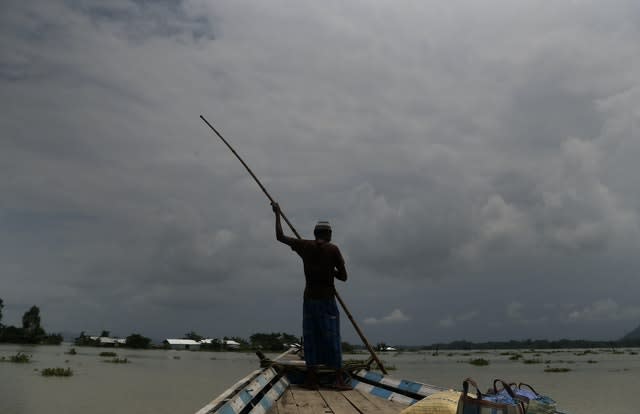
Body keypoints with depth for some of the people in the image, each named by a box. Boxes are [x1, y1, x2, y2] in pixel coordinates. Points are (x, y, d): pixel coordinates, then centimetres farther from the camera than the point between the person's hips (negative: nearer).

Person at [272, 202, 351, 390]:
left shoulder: (305, 246, 2)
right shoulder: (333, 249, -5)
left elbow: (280, 237, 11)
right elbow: (343, 277, -3)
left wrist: (277, 214, 20)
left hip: (309, 299, 3)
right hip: (327, 299, -3)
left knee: (310, 338, 7)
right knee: (332, 338, -1)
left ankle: (311, 379, 6)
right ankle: (339, 379, -3)